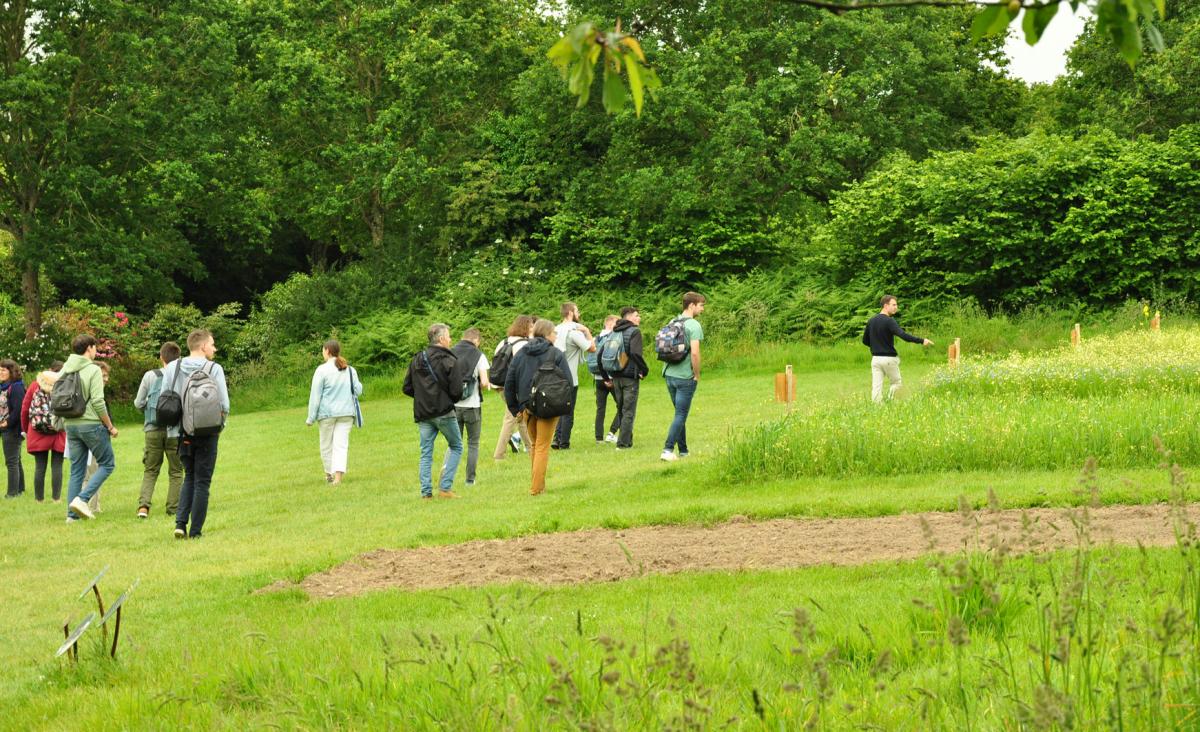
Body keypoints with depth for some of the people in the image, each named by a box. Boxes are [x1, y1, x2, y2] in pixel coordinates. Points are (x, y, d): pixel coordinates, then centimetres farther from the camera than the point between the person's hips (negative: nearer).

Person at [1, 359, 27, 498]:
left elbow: (18, 409, -23)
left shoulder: (16, 387, -16)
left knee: (12, 461, -6)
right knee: (15, 461, 18)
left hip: (13, 430, -10)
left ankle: (13, 491, -1)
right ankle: (20, 488, 27)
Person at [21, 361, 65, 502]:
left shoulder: (36, 385, 4)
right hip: (59, 433, -2)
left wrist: (25, 429, 19)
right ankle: (56, 497, 2)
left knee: (40, 466, 8)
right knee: (57, 466, 4)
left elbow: (24, 409, 6)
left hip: (37, 433, 2)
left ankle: (39, 498, 10)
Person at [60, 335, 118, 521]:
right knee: (107, 464, 6)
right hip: (92, 424, -7)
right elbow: (98, 402, -16)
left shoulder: (65, 370, 9)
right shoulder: (93, 370, -10)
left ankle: (72, 514, 7)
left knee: (76, 470, 11)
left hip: (71, 426, 7)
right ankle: (82, 499, -9)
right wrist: (110, 426, -7)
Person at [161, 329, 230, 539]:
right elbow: (224, 405, -9)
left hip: (182, 433, 4)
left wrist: (172, 429, 12)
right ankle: (195, 531, 5)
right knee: (202, 481, 6)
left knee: (189, 477, 20)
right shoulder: (214, 369, -8)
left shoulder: (171, 368, 3)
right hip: (207, 433, -4)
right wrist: (219, 426, 9)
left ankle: (180, 523, 4)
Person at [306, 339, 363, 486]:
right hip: (346, 412, 3)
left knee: (327, 445, 12)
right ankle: (338, 476, -14)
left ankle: (330, 474, 23)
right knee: (341, 445, 0)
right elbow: (358, 390, 8)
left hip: (327, 413, -3)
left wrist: (311, 417, -5)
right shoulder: (350, 369, 4)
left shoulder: (322, 370, -9)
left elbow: (315, 395, -8)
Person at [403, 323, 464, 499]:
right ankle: (445, 487, 1)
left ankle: (426, 491, 3)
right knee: (456, 447, 10)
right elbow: (456, 391, -14)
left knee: (426, 453, 10)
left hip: (422, 414, 5)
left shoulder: (417, 360, 7)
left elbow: (407, 388, 8)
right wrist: (450, 400, 7)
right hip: (444, 412, -5)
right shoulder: (449, 361, -11)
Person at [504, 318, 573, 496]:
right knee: (543, 447, 3)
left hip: (526, 406, 4)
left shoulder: (520, 354, 7)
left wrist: (515, 408, 11)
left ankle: (537, 483, 23)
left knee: (534, 445, 21)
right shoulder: (556, 354, -6)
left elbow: (509, 383, 7)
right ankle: (537, 487, 0)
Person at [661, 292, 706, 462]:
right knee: (681, 415, -2)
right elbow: (694, 353, -22)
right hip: (685, 377, -7)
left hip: (669, 375, 7)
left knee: (680, 413, 16)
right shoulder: (694, 325, -13)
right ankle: (668, 450, -10)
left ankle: (683, 451, 22)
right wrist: (697, 376, -9)